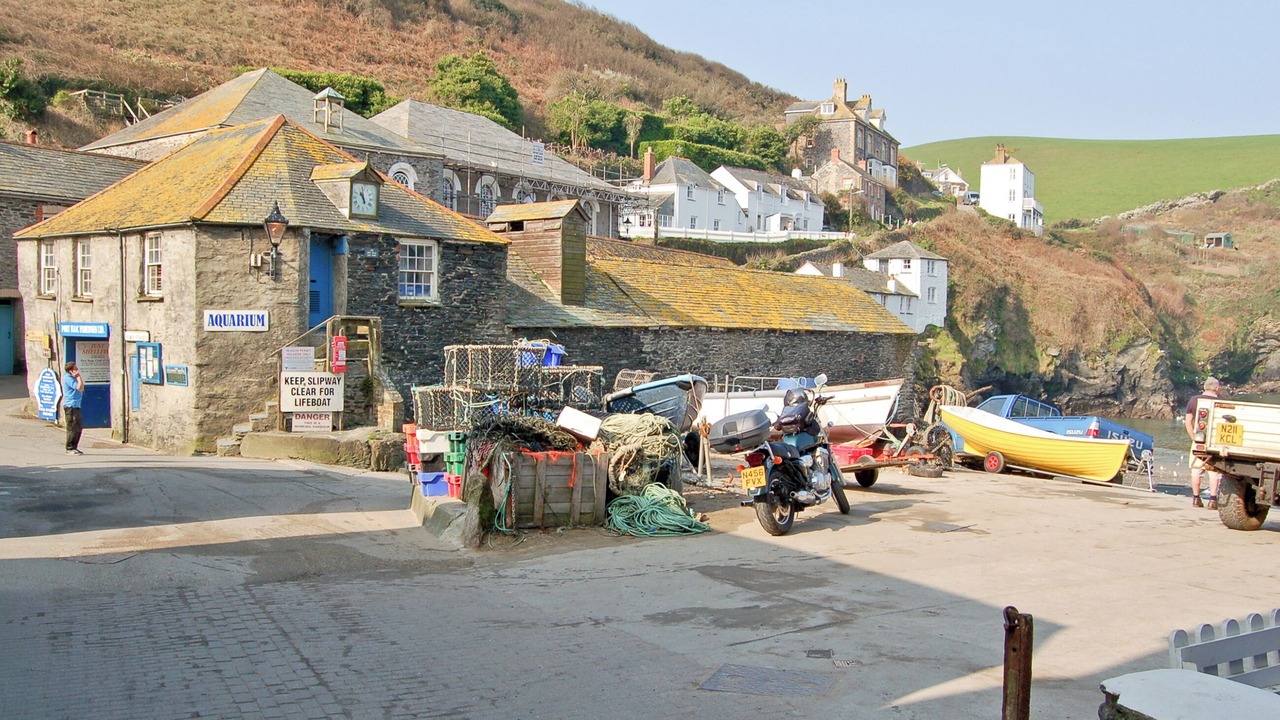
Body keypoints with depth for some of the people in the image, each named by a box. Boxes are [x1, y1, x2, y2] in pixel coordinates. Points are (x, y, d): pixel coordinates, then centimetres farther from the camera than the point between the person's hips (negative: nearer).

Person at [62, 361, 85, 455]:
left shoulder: (72, 377, 18)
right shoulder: (68, 378, -12)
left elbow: (81, 389, 12)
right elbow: (80, 388, -20)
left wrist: (78, 377, 3)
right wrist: (78, 377, -11)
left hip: (76, 406, 10)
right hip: (70, 406, -10)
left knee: (79, 427, 13)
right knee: (72, 428, -6)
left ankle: (74, 447, 21)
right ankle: (70, 449, -1)